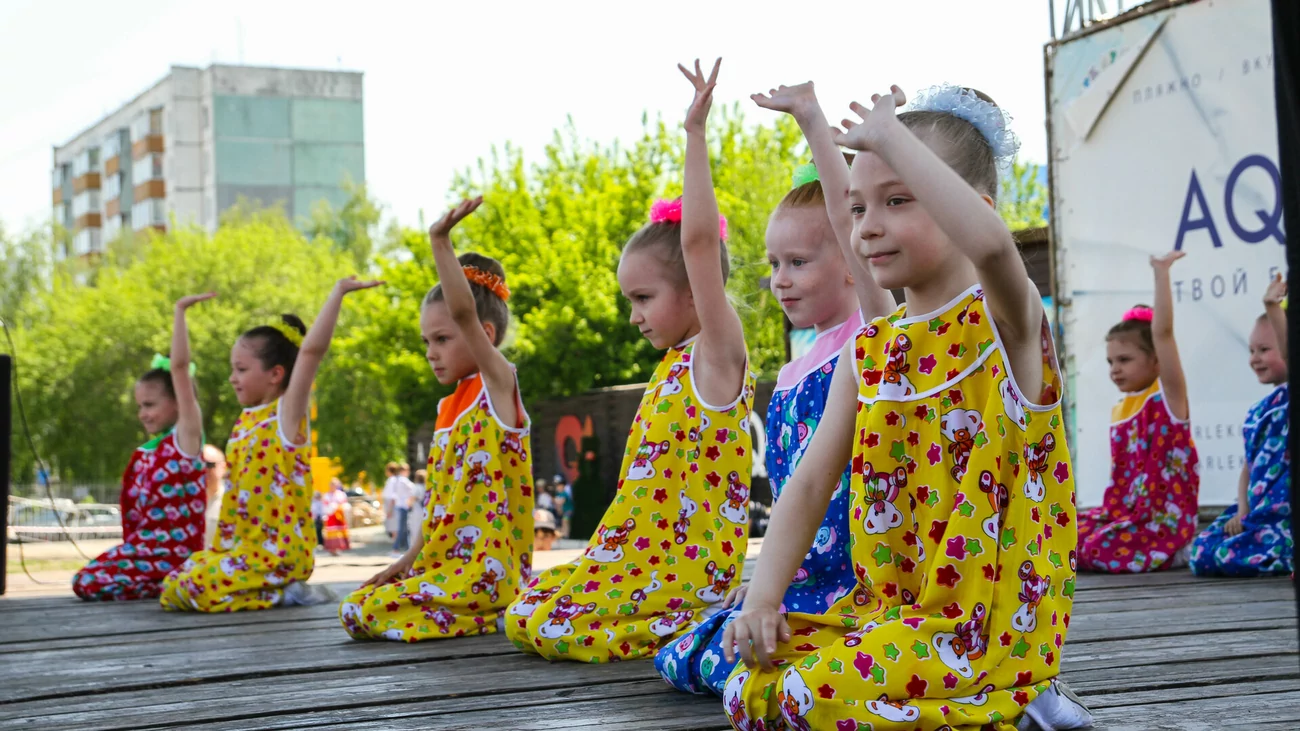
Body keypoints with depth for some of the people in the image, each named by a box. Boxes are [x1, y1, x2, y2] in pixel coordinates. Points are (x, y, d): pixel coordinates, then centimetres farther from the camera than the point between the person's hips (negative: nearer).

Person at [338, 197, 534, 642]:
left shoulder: (498, 383, -7)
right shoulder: (449, 408, 18)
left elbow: (463, 311, -24)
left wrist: (440, 242, -31)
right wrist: (409, 560, 16)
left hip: (488, 569, -10)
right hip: (447, 564, 10)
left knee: (360, 612, -19)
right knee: (355, 608, 9)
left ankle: (498, 617, -10)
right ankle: (499, 610, 9)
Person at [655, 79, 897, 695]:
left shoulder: (871, 335, -8)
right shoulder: (792, 374, 16)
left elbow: (850, 219, -24)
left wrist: (813, 120, -29)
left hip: (856, 572, -9)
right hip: (799, 572, 9)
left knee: (734, 662, -24)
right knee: (684, 659, 4)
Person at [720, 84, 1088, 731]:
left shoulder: (1005, 323, -12)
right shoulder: (868, 349, 9)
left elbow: (989, 241, -38)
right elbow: (811, 482, 6)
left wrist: (888, 135, -29)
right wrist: (763, 598, -7)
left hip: (989, 620, -7)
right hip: (885, 605, 7)